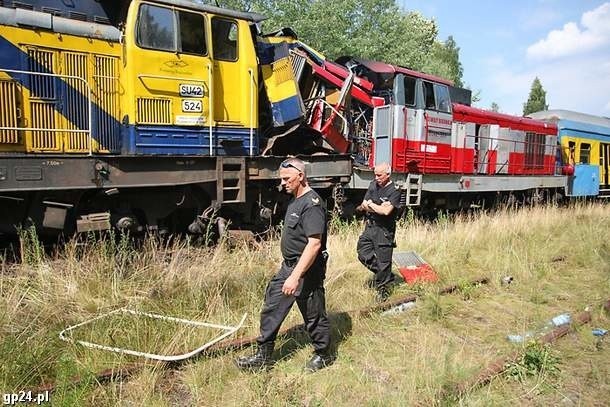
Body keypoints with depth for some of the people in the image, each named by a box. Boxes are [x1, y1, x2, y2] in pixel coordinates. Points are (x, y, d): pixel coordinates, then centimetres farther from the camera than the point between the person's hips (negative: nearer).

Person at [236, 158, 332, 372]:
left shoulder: (312, 203, -21)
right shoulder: (295, 200, 10)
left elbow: (314, 244, -28)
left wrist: (296, 276, -31)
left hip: (307, 270, -9)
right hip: (288, 266, 9)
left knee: (314, 315, 8)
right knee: (271, 308, 12)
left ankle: (322, 355, 29)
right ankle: (263, 355, 24)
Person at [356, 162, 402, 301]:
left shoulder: (394, 191, -14)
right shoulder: (373, 185, 7)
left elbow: (386, 211, -26)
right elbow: (363, 206, 3)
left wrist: (371, 204, -12)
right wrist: (379, 207, -14)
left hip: (384, 230, -7)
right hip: (369, 226, 7)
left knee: (383, 260, 1)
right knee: (363, 254, 10)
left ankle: (383, 287, 19)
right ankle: (383, 275, 31)